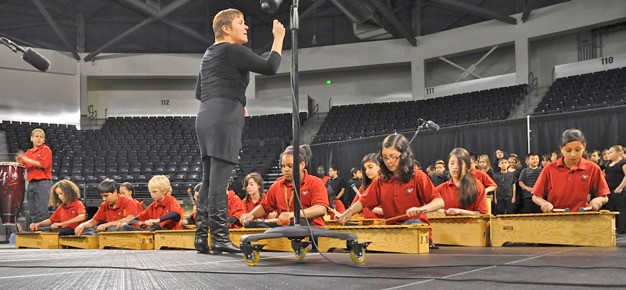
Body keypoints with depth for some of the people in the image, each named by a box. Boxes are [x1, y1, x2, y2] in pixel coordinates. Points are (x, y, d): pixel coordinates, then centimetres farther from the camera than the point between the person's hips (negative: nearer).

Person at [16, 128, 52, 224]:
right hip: (31, 183, 7)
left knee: (42, 211, -9)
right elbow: (24, 166, 19)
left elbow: (43, 164, -14)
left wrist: (27, 160, -16)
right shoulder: (28, 152, 18)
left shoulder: (46, 150, -1)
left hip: (43, 183, -7)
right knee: (31, 212, 10)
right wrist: (20, 162, -3)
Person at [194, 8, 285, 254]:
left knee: (209, 179, 8)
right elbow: (270, 68, -8)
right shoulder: (234, 51, -4)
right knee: (219, 180, -11)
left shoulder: (209, 54, 22)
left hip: (205, 117, 9)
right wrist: (279, 38, 4)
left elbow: (199, 92, 27)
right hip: (225, 119, -9)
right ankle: (220, 238, -12)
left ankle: (201, 237, 7)